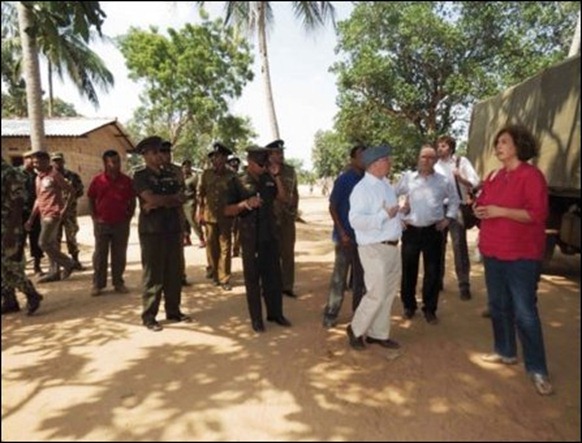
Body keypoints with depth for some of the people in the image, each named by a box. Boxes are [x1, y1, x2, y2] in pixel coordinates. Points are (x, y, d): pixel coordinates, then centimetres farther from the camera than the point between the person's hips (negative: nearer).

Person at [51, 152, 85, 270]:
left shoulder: (72, 176, 2)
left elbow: (80, 191, 1)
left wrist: (70, 197, -14)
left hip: (69, 211, -1)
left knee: (71, 236, 4)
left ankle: (75, 261, 15)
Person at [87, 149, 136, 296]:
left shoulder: (127, 181, 0)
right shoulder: (97, 180, -2)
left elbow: (132, 201, 8)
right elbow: (91, 200, 7)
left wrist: (129, 217, 1)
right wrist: (94, 217, 0)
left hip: (121, 224, 1)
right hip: (102, 223, 0)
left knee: (119, 255, 8)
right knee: (100, 254, 6)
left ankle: (118, 283, 19)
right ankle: (98, 284, 15)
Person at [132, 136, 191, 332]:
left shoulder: (169, 176, 15)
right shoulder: (140, 176, -3)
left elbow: (180, 201, 4)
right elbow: (151, 198, -17)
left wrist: (160, 203, -13)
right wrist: (172, 198, -3)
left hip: (173, 229, 6)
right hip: (152, 231, -6)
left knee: (174, 273, 9)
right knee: (153, 275, -1)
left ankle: (173, 311, 21)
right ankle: (148, 316, 9)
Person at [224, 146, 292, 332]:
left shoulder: (269, 180, 9)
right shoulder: (238, 182, -4)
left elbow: (283, 197, 0)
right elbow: (227, 210, -7)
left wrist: (277, 176, -6)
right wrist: (245, 203, -23)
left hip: (270, 235, 4)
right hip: (250, 237, -4)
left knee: (273, 275, 11)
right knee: (252, 278, 4)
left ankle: (275, 313, 24)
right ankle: (256, 318, 15)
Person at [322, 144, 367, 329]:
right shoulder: (343, 179, -9)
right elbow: (332, 207, -9)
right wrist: (342, 233, -15)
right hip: (346, 236, -5)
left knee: (361, 275, 13)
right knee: (339, 276, 1)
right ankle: (330, 314, 11)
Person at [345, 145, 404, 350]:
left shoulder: (386, 185, 11)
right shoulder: (362, 188, -16)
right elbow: (356, 220, -26)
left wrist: (399, 216, 7)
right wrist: (385, 215, -24)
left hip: (392, 246, 9)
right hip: (374, 249, -9)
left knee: (388, 293, 14)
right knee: (377, 294, -3)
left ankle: (378, 333, 28)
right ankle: (356, 329, 19)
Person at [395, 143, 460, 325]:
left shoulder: (443, 181, 4)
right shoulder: (407, 178, 2)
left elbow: (454, 200, 17)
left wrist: (448, 218, 8)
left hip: (433, 231, 0)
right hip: (411, 230, 0)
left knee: (432, 271, 5)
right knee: (408, 270, 8)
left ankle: (430, 309, 19)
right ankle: (408, 305, 26)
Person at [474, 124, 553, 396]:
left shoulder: (531, 175, -11)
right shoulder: (493, 177, 10)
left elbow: (538, 214, -19)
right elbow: (483, 205, 22)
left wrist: (501, 211, -23)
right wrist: (479, 209, -1)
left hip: (522, 254, -7)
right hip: (493, 251, 7)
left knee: (524, 311, -4)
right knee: (498, 305, 16)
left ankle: (537, 369, 9)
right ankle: (505, 352, 33)